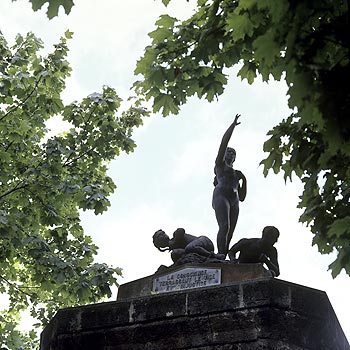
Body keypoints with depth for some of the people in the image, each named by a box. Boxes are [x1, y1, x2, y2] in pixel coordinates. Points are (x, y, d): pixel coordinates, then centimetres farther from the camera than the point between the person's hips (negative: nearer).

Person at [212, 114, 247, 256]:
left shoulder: (236, 175, 35)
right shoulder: (220, 164, 21)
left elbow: (242, 197, 28)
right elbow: (224, 142, 9)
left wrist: (244, 180, 17)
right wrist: (233, 125, 9)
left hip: (234, 202, 6)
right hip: (221, 196, -6)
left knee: (229, 234, -11)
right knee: (225, 227, -27)